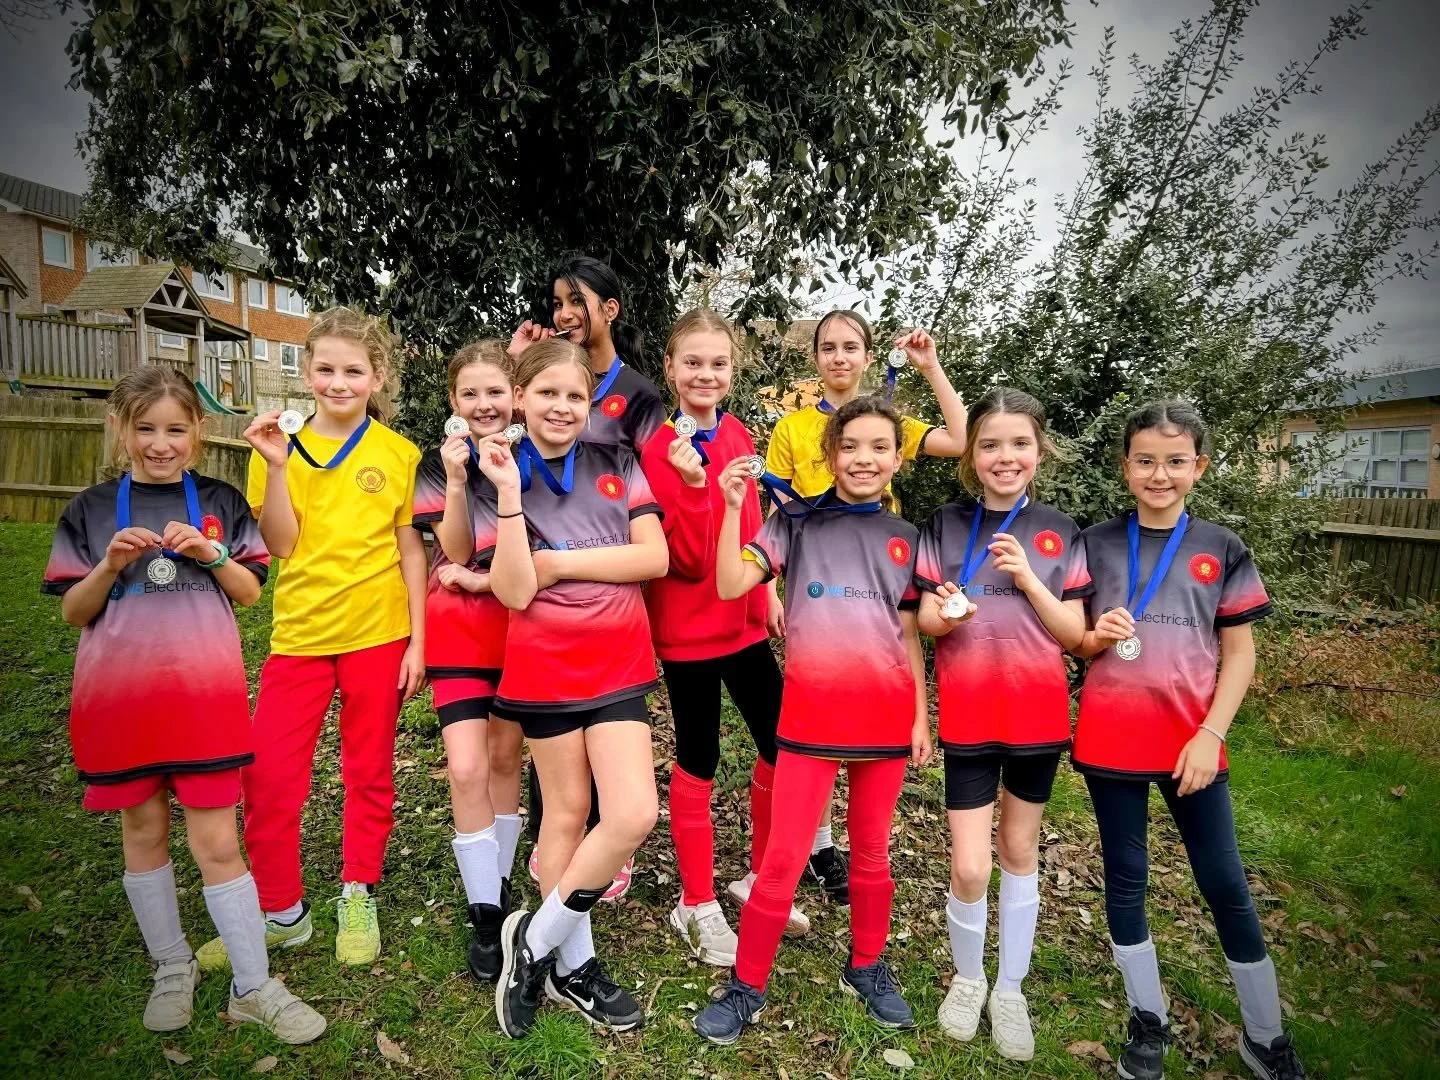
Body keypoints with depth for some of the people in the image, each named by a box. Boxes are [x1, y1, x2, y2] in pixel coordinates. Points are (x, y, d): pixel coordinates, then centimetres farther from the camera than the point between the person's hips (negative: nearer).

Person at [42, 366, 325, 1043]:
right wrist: (111, 565, -14)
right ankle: (172, 968, 33)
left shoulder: (219, 502, 4)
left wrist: (210, 553, -13)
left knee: (217, 844, 0)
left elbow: (249, 593, 4)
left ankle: (253, 987, 12)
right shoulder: (92, 510, 4)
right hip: (121, 696, 2)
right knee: (144, 832, 14)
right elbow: (73, 613, 4)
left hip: (205, 694, -1)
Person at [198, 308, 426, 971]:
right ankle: (280, 910, 23)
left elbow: (411, 552, 1)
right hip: (299, 633, 2)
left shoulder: (398, 454, -2)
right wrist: (277, 467, -16)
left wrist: (417, 640, -2)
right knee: (267, 774, 2)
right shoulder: (283, 448, 2)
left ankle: (358, 894, 31)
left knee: (369, 771, 11)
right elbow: (282, 545, -5)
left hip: (376, 633, -1)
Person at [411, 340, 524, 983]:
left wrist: (490, 578, -16)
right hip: (459, 629, -1)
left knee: (506, 757, 11)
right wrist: (456, 481, -24)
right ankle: (485, 915, 5)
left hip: (521, 623, 1)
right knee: (467, 769, -9)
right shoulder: (437, 465, -2)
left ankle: (498, 882, 29)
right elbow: (456, 552, -11)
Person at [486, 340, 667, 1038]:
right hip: (546, 665, -2)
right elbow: (515, 592, -14)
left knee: (635, 813, -5)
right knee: (568, 812, 7)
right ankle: (571, 963, 27)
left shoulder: (616, 465, 4)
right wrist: (510, 492, -22)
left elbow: (655, 558, -6)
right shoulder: (501, 473, -2)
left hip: (619, 663, 3)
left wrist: (560, 562, -11)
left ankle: (534, 941, 15)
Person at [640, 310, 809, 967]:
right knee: (699, 762, 5)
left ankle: (759, 878, 33)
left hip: (744, 620, 7)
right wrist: (694, 483, -32)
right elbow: (689, 559, -20)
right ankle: (697, 905, 25)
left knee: (783, 747, 12)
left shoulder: (739, 435, 6)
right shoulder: (661, 449, -14)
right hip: (689, 627, -7)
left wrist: (768, 588, 16)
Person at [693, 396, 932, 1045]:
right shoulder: (796, 523, 1)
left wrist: (921, 716, 6)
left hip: (886, 714, 3)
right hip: (812, 712, -3)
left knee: (872, 851, 17)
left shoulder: (905, 538, 9)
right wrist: (732, 506, -20)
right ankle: (747, 986, 20)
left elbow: (910, 635, 10)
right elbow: (730, 585, -11)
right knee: (783, 858, 2)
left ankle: (866, 966, 38)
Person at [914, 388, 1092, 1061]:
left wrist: (1027, 579, -18)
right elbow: (925, 621, 0)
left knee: (1020, 852, 15)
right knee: (970, 869, -2)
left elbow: (1074, 634, -3)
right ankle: (967, 978, 27)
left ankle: (1010, 990, 33)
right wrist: (947, 613, -22)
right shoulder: (945, 526, -2)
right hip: (968, 716, -1)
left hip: (1038, 714, 1)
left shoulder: (1059, 533, 0)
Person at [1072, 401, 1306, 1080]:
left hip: (1192, 741, 0)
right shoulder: (1095, 544, 1)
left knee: (1226, 885, 7)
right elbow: (1072, 644, 7)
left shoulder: (1222, 550, 2)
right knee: (1125, 877, 10)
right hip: (1111, 740, 0)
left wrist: (1210, 735, -8)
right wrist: (1098, 636, -16)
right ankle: (1148, 1023, 27)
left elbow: (1239, 654, 2)